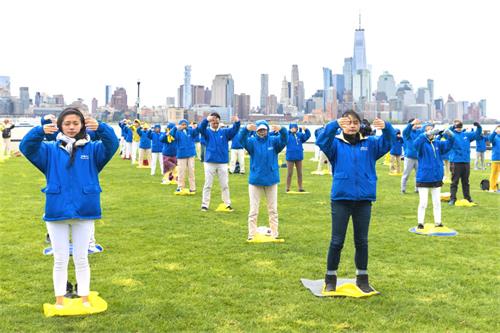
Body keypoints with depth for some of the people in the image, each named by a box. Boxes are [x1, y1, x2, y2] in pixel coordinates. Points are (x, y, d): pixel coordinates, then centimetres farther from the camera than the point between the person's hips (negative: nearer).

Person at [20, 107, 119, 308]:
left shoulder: (92, 148, 0)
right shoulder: (50, 149, 2)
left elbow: (112, 145, -17)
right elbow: (26, 147, -11)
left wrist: (101, 128, -38)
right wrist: (40, 132, -32)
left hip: (84, 212, 0)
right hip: (56, 212, 0)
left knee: (81, 259, 12)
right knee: (60, 260, 10)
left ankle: (84, 298, 24)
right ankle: (59, 300, 22)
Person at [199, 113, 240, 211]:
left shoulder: (224, 132, 4)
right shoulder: (207, 132, 0)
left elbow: (234, 130, -11)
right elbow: (201, 128, -21)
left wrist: (237, 122, -34)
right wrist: (206, 120, -42)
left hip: (223, 163, 2)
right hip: (209, 162, -1)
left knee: (225, 185, 9)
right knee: (208, 185, 5)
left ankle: (227, 204, 19)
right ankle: (205, 204, 12)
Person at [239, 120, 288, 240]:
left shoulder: (273, 140, -2)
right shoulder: (252, 141, -3)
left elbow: (284, 140, -21)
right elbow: (242, 140, -23)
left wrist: (282, 130, -44)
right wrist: (246, 129, -44)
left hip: (271, 180, 1)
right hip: (255, 181, -1)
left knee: (273, 210, 11)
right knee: (253, 210, 4)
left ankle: (274, 233, 21)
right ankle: (251, 234, 10)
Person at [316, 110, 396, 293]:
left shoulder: (370, 144, 6)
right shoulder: (336, 143, 0)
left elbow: (388, 141, -9)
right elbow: (321, 141, -19)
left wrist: (386, 127, -32)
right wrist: (334, 125, -38)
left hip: (364, 199, 2)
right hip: (341, 198, -2)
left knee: (362, 241, 13)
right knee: (337, 241, 5)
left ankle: (362, 278, 26)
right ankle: (330, 279, 19)